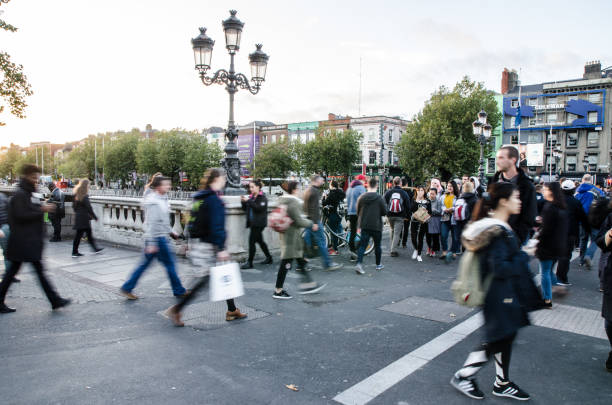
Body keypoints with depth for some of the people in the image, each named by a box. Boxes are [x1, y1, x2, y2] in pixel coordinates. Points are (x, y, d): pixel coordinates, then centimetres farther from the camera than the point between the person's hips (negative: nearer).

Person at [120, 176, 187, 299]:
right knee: (170, 263, 3)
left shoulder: (162, 199, 12)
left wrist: (170, 232, 26)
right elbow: (151, 223, -22)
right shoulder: (154, 202, -18)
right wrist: (151, 243, -23)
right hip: (157, 238, -10)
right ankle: (179, 290, 16)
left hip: (161, 237, 10)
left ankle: (126, 288, 19)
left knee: (145, 264, 13)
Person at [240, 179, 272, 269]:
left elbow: (259, 208, -23)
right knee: (260, 241, 15)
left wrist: (249, 201, -23)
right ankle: (269, 258, 28)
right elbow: (246, 209, 16)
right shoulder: (251, 197, 12)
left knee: (252, 241, -9)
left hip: (259, 224, -8)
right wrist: (243, 202, -2)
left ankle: (249, 262, -4)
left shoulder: (262, 197, -9)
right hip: (253, 223, 8)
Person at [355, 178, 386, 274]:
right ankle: (378, 265, 26)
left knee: (362, 245, 2)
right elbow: (384, 212, -7)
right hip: (376, 226, -2)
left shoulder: (362, 197, -1)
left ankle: (359, 263, -15)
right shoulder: (379, 198, -12)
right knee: (377, 245, 14)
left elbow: (358, 212, 6)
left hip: (364, 226, 2)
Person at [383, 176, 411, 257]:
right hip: (400, 217, -2)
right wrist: (406, 215, 12)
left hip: (390, 216, 2)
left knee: (393, 230, 23)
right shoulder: (404, 193, -4)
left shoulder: (388, 192, -2)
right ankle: (393, 250, -4)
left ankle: (392, 247, 29)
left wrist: (386, 213, 14)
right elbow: (408, 206, 0)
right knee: (397, 233, 1)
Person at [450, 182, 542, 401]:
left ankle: (502, 383, 35)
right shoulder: (499, 232, -23)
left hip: (506, 295, 10)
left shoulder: (501, 227, 9)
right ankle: (463, 376, 17)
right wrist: (524, 257, -16)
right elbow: (500, 269, -26)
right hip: (501, 296, -10)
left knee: (505, 338, 20)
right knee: (496, 340, 3)